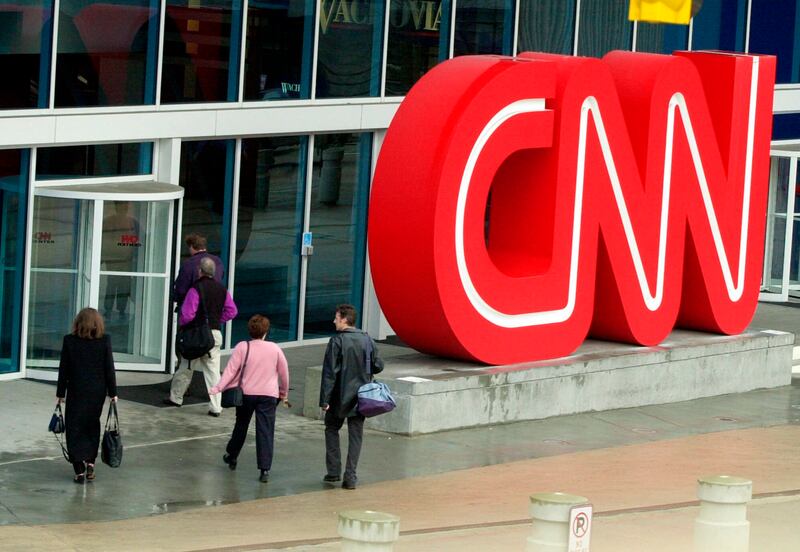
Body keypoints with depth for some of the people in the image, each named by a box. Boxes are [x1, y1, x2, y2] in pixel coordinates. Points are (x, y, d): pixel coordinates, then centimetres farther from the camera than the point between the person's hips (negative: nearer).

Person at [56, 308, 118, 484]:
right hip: (98, 390, 2)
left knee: (75, 429, 4)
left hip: (76, 391, -2)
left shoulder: (69, 340, -7)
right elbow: (109, 368, -3)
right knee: (92, 425, 19)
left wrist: (60, 393, 5)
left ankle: (79, 468, -3)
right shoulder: (105, 340, -7)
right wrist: (112, 392, 6)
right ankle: (90, 462, 13)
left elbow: (63, 369, -3)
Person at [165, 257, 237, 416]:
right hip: (215, 334, 4)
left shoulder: (196, 289, -14)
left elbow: (187, 314, -17)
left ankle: (175, 397, 26)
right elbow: (232, 311, 8)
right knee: (213, 370, 4)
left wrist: (181, 322, 3)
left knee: (185, 367, 12)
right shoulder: (222, 289, 5)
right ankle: (215, 407, -2)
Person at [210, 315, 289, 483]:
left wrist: (218, 387, -9)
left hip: (246, 393, 1)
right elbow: (284, 373, 7)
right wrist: (284, 393, 21)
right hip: (268, 395, -1)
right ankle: (265, 470, -12)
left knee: (241, 425, 21)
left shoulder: (242, 347, -5)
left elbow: (231, 369, -10)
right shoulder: (275, 349, -1)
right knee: (265, 431, -4)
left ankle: (231, 456, 39)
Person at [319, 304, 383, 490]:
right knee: (355, 435, 8)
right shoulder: (367, 340, 1)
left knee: (332, 429, 16)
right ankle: (350, 477, 3)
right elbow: (378, 366, 6)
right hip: (361, 397, 3)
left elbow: (329, 372, -15)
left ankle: (334, 471, 11)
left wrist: (324, 399, -13)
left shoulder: (337, 341, -13)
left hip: (339, 397, -3)